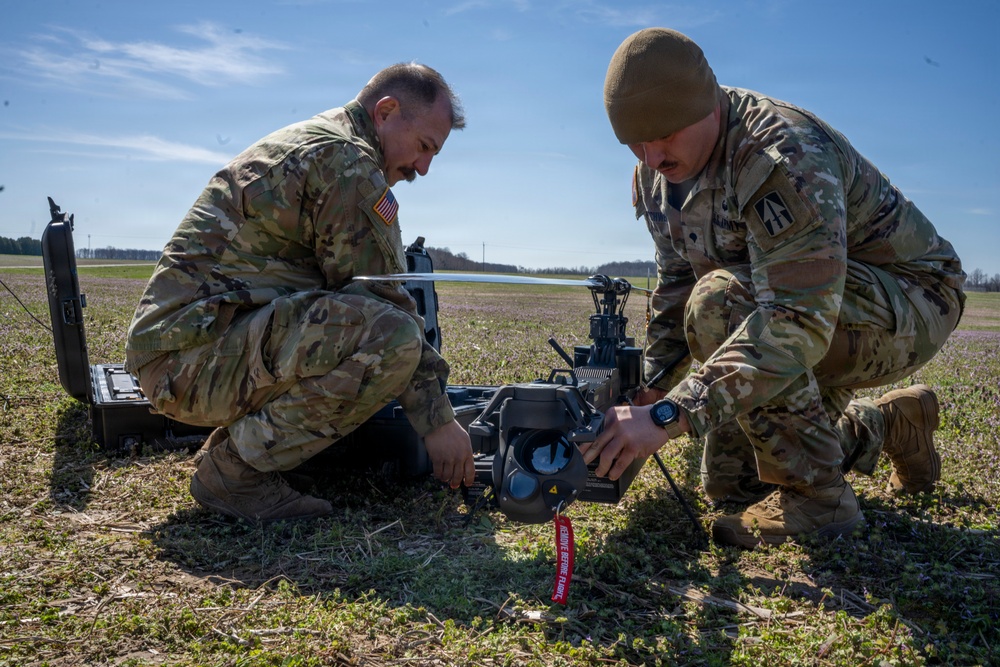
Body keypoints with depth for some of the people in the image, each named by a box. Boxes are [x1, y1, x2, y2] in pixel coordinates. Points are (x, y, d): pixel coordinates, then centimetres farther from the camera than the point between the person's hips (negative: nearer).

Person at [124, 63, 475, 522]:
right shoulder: (347, 160, -11)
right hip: (194, 357, -10)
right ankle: (236, 469, -11)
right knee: (391, 336, -26)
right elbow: (383, 300, -15)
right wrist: (438, 420, -9)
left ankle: (236, 438, 10)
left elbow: (359, 287, 25)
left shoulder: (306, 142, 22)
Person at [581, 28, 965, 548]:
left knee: (720, 303, -35)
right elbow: (676, 284, 5)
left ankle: (815, 496, -18)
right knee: (728, 481, 9)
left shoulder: (784, 156, -33)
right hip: (811, 312, 9)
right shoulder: (657, 170, -5)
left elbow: (798, 319, -43)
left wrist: (669, 415, -48)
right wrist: (651, 388, -5)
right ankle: (893, 423, 28)